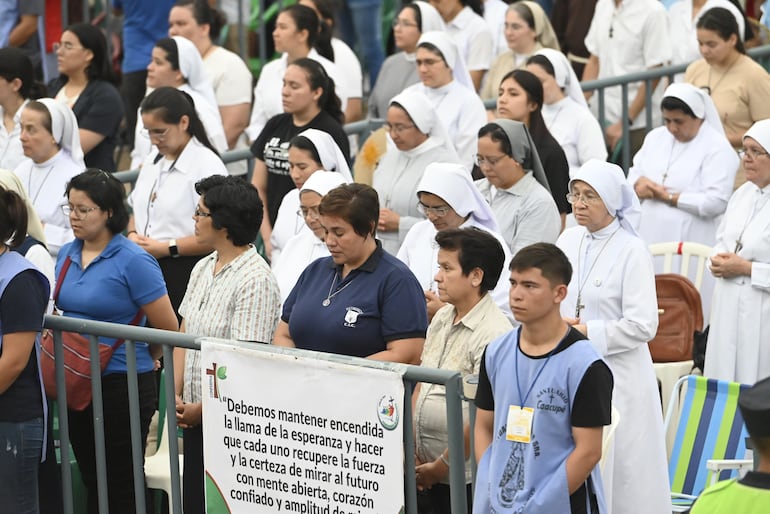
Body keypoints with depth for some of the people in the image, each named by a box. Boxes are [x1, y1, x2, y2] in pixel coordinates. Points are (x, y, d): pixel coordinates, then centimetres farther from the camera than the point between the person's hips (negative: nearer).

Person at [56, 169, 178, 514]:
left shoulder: (132, 261, -14)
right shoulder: (67, 255, 7)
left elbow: (168, 329, -11)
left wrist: (137, 364, 4)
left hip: (123, 386, -7)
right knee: (91, 481, 14)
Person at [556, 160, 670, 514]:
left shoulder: (632, 251, -10)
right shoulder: (568, 240, 8)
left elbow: (642, 325, -15)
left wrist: (584, 333, -15)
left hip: (615, 376, -6)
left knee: (619, 471, -1)